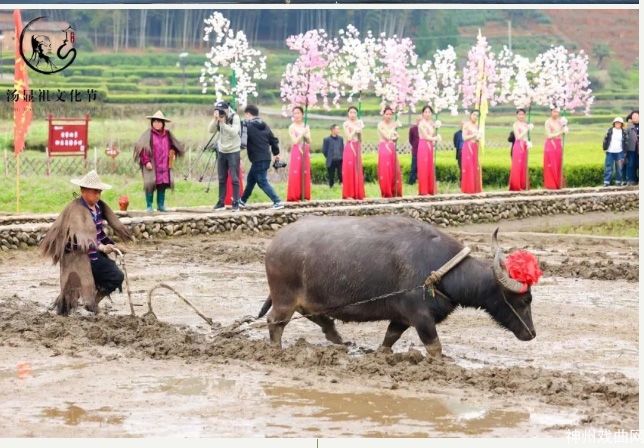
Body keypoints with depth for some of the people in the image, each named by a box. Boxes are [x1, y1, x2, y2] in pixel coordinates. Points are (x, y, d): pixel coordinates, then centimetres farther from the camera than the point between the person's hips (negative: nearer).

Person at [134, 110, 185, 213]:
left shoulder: (167, 134, 10)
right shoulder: (148, 134, -5)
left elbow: (173, 147, 24)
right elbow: (141, 148, -11)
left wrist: (172, 156, 10)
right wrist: (146, 161, -16)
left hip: (164, 166, 5)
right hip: (152, 166, -5)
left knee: (162, 185, 7)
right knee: (150, 185, -5)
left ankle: (161, 205, 17)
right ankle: (149, 206, 2)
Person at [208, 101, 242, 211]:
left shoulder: (235, 118, -11)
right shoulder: (218, 119, 4)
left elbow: (234, 132, -23)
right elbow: (211, 130, -6)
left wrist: (223, 123, -27)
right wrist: (215, 120, -19)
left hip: (233, 152, -5)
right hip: (222, 152, 5)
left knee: (234, 179, -5)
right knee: (222, 179, 8)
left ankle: (236, 203, -3)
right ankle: (221, 203, 14)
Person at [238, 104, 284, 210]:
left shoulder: (248, 126, -11)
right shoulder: (265, 126, 12)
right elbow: (274, 140, 14)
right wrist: (276, 153, 23)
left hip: (258, 159, -9)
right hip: (266, 158, 9)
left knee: (262, 182, -6)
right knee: (250, 179, 21)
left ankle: (277, 202, -14)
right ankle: (242, 200, 34)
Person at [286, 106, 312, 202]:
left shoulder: (306, 126, 10)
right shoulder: (292, 127, -2)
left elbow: (309, 142, 8)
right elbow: (295, 141, -10)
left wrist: (306, 136, -11)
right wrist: (302, 134, -14)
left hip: (305, 153, 4)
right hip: (296, 153, -4)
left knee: (305, 175, 3)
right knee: (295, 175, -9)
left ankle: (304, 196, 7)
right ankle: (294, 196, -9)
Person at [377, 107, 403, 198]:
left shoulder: (393, 124, 13)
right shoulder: (381, 125, -5)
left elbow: (395, 138, 15)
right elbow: (387, 136, -14)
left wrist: (395, 137, -7)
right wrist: (394, 127, -9)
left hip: (392, 149, 6)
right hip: (384, 149, -6)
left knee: (395, 171, 4)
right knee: (385, 171, -6)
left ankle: (395, 192, 11)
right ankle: (386, 193, -2)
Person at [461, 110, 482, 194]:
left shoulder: (476, 125, 14)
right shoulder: (466, 125, -5)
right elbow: (464, 137, -11)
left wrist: (479, 137, 1)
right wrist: (474, 135, -14)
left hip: (475, 148, 7)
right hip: (467, 148, -7)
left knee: (475, 168, 3)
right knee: (468, 167, -8)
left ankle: (475, 188, 6)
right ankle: (467, 188, -6)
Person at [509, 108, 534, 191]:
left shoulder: (525, 124, 14)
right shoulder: (516, 125, -6)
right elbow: (518, 137, -15)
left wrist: (528, 143, 0)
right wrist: (527, 129, -16)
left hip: (524, 146, 6)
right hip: (518, 146, -6)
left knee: (524, 166, 6)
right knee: (517, 166, -6)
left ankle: (523, 185, 10)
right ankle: (516, 186, -4)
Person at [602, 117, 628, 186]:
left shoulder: (624, 133, 4)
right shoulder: (610, 131, 0)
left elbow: (626, 142, 7)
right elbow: (605, 139, 2)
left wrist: (625, 151, 2)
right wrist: (605, 148, -2)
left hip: (619, 152, 1)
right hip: (610, 152, -1)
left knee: (619, 168, 3)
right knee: (608, 167, -1)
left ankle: (618, 181, 13)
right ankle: (606, 181, 1)